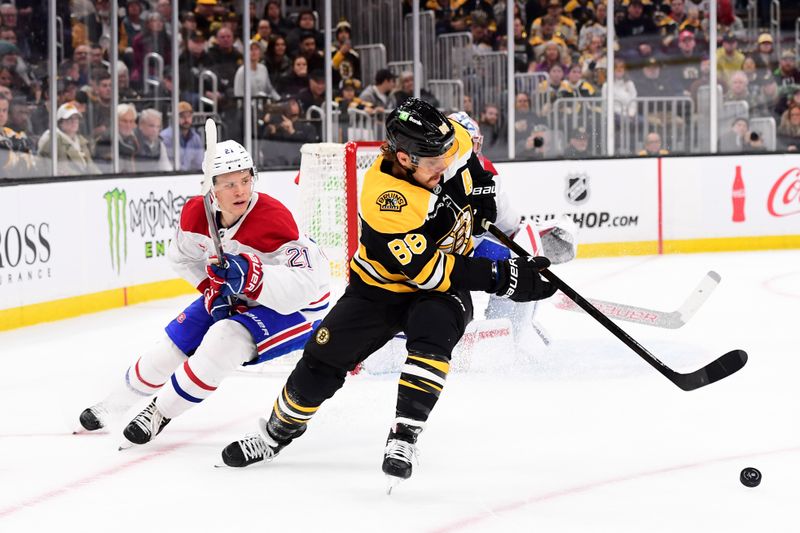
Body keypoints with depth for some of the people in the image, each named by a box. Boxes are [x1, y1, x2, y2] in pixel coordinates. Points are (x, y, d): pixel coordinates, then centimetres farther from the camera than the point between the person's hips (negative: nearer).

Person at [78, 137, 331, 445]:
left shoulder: (273, 219, -35)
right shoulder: (196, 214, -16)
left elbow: (303, 285, -41)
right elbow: (182, 256, 5)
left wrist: (250, 275, -53)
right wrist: (215, 290, -9)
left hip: (295, 304, -6)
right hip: (232, 296, 6)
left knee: (226, 339, -29)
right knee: (174, 343, 5)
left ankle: (162, 411, -9)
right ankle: (113, 405, 32)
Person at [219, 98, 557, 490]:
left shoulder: (447, 143, -18)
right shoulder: (385, 200, -35)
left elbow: (464, 138, 11)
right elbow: (428, 271, -33)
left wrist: (482, 187, -2)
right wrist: (502, 278, -34)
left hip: (442, 289, 3)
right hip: (383, 287, -3)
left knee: (431, 336, -30)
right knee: (323, 362, 0)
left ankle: (403, 438, -29)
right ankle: (279, 430, 27)